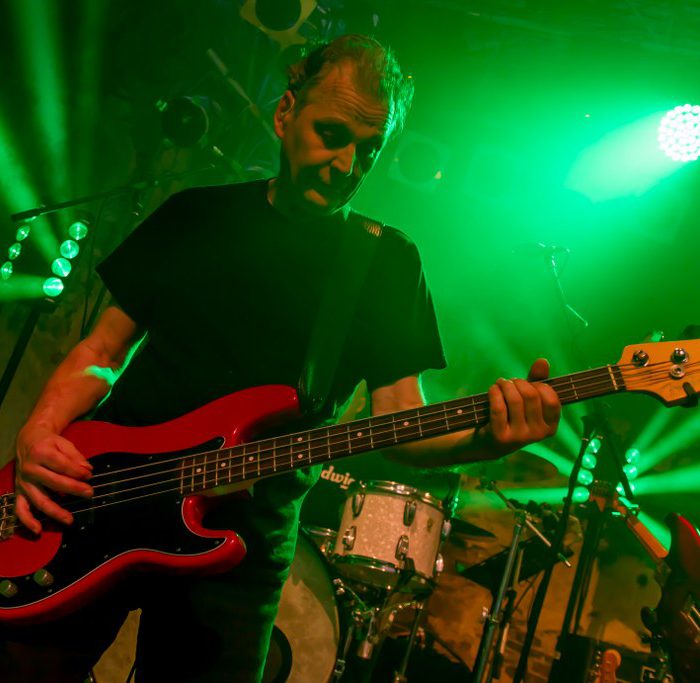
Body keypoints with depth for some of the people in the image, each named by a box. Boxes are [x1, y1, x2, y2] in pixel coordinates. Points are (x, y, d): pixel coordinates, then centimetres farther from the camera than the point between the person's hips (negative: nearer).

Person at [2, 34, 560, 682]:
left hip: (237, 554, -1)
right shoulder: (195, 214, 8)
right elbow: (104, 348, 9)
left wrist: (485, 438, -25)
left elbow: (399, 421, -3)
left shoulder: (386, 262, 3)